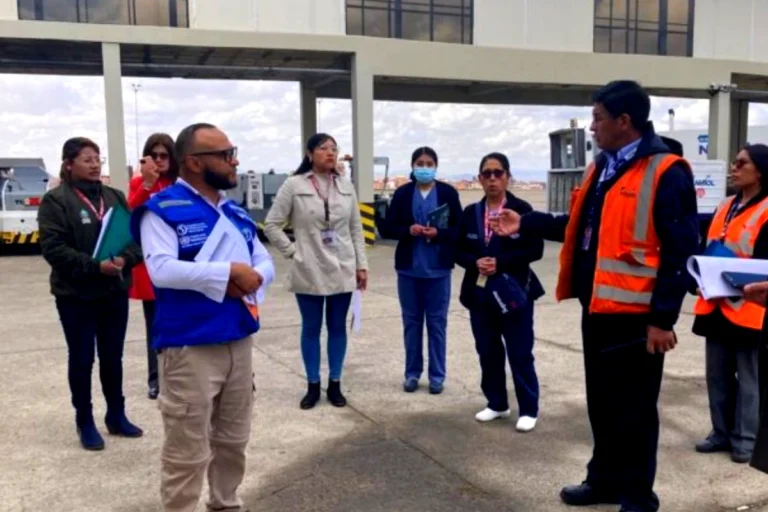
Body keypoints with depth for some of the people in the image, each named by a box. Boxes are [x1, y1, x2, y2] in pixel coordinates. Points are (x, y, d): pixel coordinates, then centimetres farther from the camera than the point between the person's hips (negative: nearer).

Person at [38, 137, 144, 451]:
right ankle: (85, 423, 21)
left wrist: (125, 259, -15)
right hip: (76, 295, -4)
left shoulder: (115, 197, 8)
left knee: (113, 357, 14)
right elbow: (53, 249, -16)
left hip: (115, 292, 4)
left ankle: (116, 416, 28)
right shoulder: (55, 200, -8)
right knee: (82, 359, 8)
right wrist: (95, 266, -23)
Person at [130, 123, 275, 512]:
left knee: (233, 440, 21)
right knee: (188, 452, 2)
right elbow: (162, 270, -23)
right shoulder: (162, 209, -9)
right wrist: (230, 271, -20)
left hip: (240, 342, 7)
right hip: (189, 348, -7)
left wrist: (251, 279, -13)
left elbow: (266, 262, 11)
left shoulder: (236, 212, 13)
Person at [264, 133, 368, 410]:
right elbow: (271, 224, -4)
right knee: (311, 329, 8)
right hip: (309, 272, -3)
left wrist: (361, 265, 5)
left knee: (338, 328, 10)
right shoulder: (294, 185, -6)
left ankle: (335, 384, 23)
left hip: (342, 271, 3)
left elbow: (356, 229, 9)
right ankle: (313, 385, 22)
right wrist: (292, 252, -8)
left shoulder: (346, 187, 6)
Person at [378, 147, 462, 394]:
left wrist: (439, 233, -19)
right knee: (411, 322, 10)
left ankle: (437, 376, 16)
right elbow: (386, 228, 2)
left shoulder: (448, 193, -1)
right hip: (408, 268, 2)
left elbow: (460, 229, -2)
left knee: (437, 323, 6)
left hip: (438, 269, -1)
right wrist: (408, 230, -15)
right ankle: (412, 373, 22)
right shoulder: (402, 193, 2)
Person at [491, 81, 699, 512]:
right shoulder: (603, 166, 13)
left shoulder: (666, 172, -14)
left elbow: (679, 252, -16)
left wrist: (663, 318, -18)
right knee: (601, 402, 19)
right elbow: (581, 228, 18)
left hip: (635, 313, -8)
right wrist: (525, 224, 15)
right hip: (597, 306, 8)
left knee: (634, 408, 6)